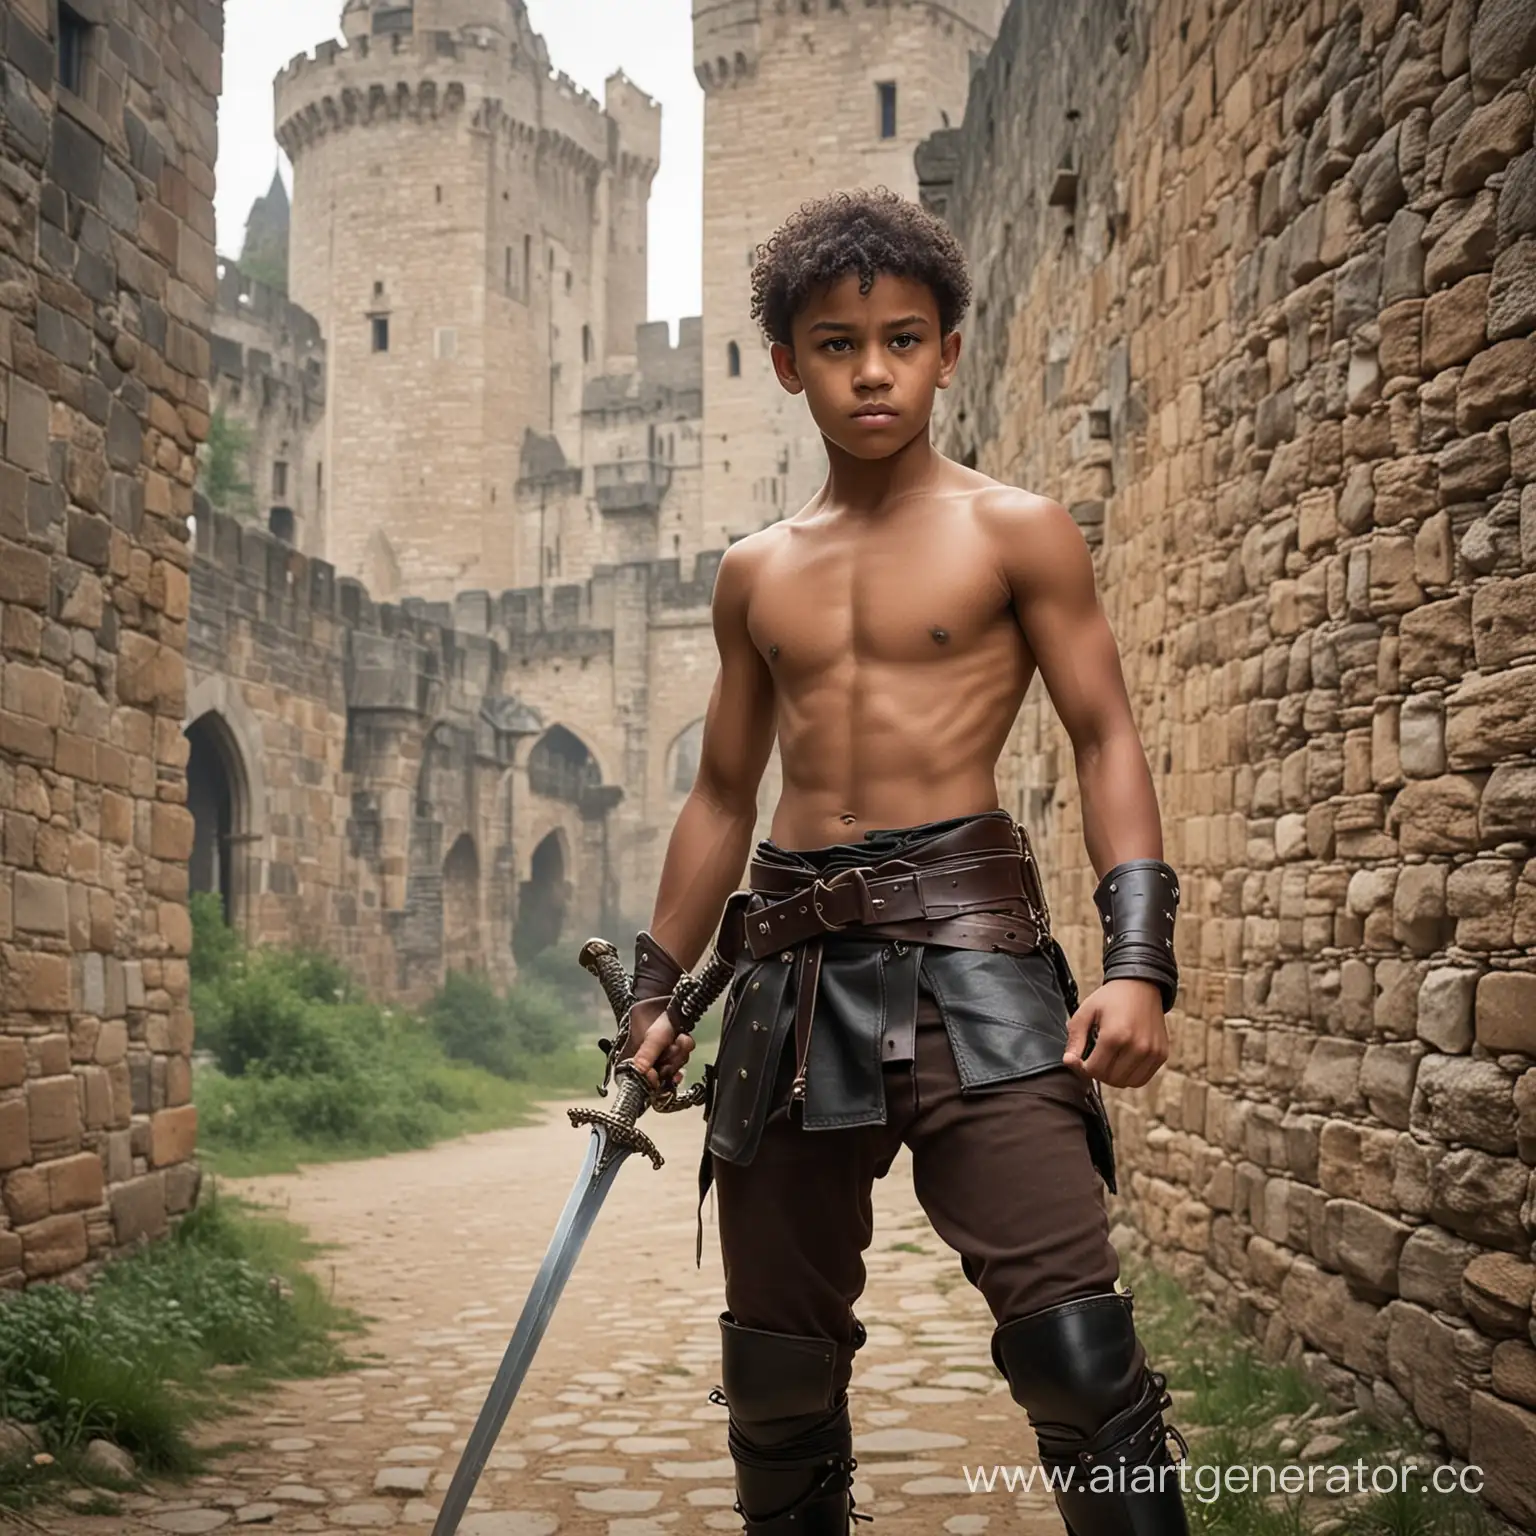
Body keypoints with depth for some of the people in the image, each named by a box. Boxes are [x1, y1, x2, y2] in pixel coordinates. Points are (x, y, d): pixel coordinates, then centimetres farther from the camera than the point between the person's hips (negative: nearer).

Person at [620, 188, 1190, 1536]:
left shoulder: (1013, 532, 4)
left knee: (1072, 1341, -14)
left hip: (967, 942, -4)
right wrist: (656, 993, 17)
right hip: (793, 969, 5)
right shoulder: (755, 575, 16)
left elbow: (1107, 739, -1)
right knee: (777, 1355, 11)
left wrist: (1138, 962, -13)